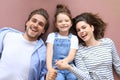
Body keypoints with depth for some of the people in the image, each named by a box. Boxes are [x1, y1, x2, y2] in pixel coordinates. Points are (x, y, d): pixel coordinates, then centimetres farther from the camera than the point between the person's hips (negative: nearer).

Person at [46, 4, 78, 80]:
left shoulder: (74, 38, 11)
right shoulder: (52, 36, 11)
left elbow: (71, 55, -2)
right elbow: (49, 53, -2)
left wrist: (63, 61, -24)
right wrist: (50, 69, -19)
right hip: (56, 68, -1)